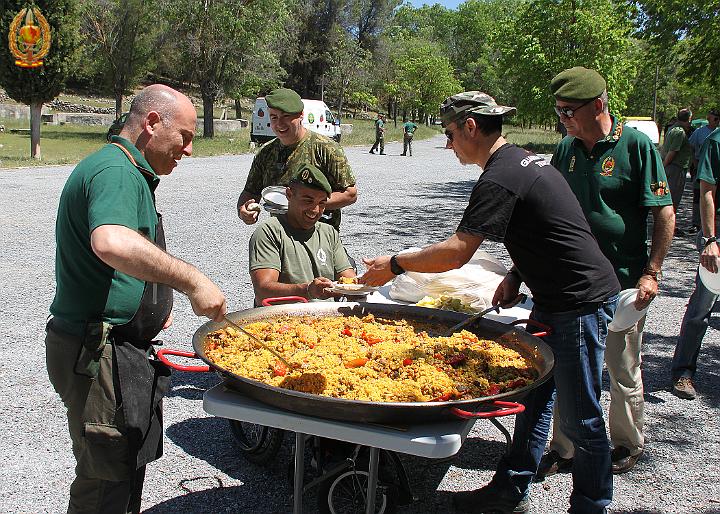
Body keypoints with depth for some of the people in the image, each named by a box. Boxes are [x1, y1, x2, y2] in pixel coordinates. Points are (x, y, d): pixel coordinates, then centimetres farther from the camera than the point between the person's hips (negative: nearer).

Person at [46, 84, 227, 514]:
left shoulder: (123, 171, 17)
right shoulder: (115, 171, -18)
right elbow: (111, 243, -40)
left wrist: (154, 301, 18)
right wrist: (191, 280, -36)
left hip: (115, 347, 11)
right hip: (98, 353, -11)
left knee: (126, 468, 22)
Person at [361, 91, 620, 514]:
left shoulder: (498, 179, -20)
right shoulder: (523, 160, 12)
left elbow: (456, 252, -23)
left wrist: (395, 265, -11)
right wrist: (517, 275, 10)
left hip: (581, 302, -10)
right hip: (556, 298, 11)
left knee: (580, 418, 3)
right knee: (534, 396, 16)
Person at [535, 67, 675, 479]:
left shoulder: (636, 145, -10)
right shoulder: (567, 149, 5)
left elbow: (665, 214, -9)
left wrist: (651, 273, -14)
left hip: (622, 283, -5)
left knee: (623, 371, 10)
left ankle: (628, 445, 33)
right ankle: (564, 449, 25)